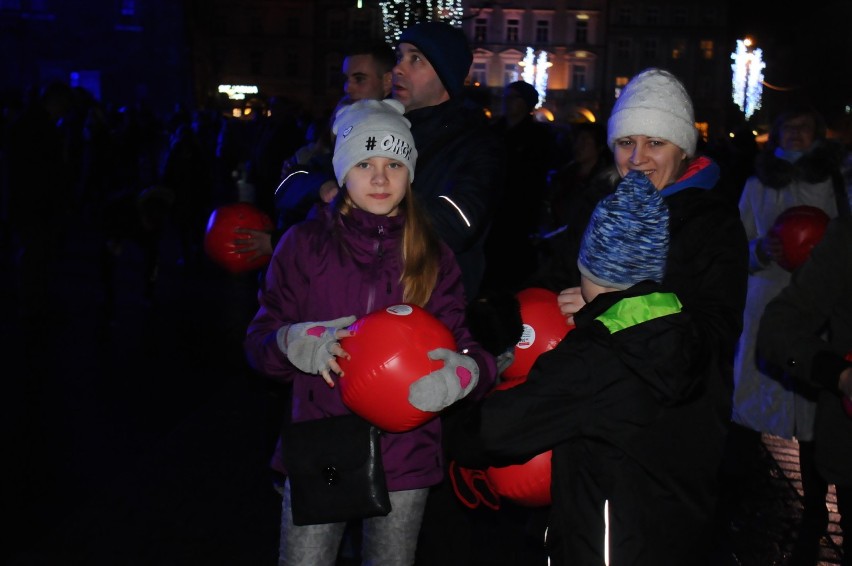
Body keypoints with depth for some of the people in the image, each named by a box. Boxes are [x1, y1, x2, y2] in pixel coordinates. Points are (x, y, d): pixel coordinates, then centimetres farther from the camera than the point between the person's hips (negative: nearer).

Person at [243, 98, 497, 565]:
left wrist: (465, 371, -23)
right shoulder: (304, 244, -1)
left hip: (404, 454, 2)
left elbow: (461, 342, 1)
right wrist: (294, 344, -23)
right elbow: (259, 343, -1)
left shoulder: (433, 257, 4)